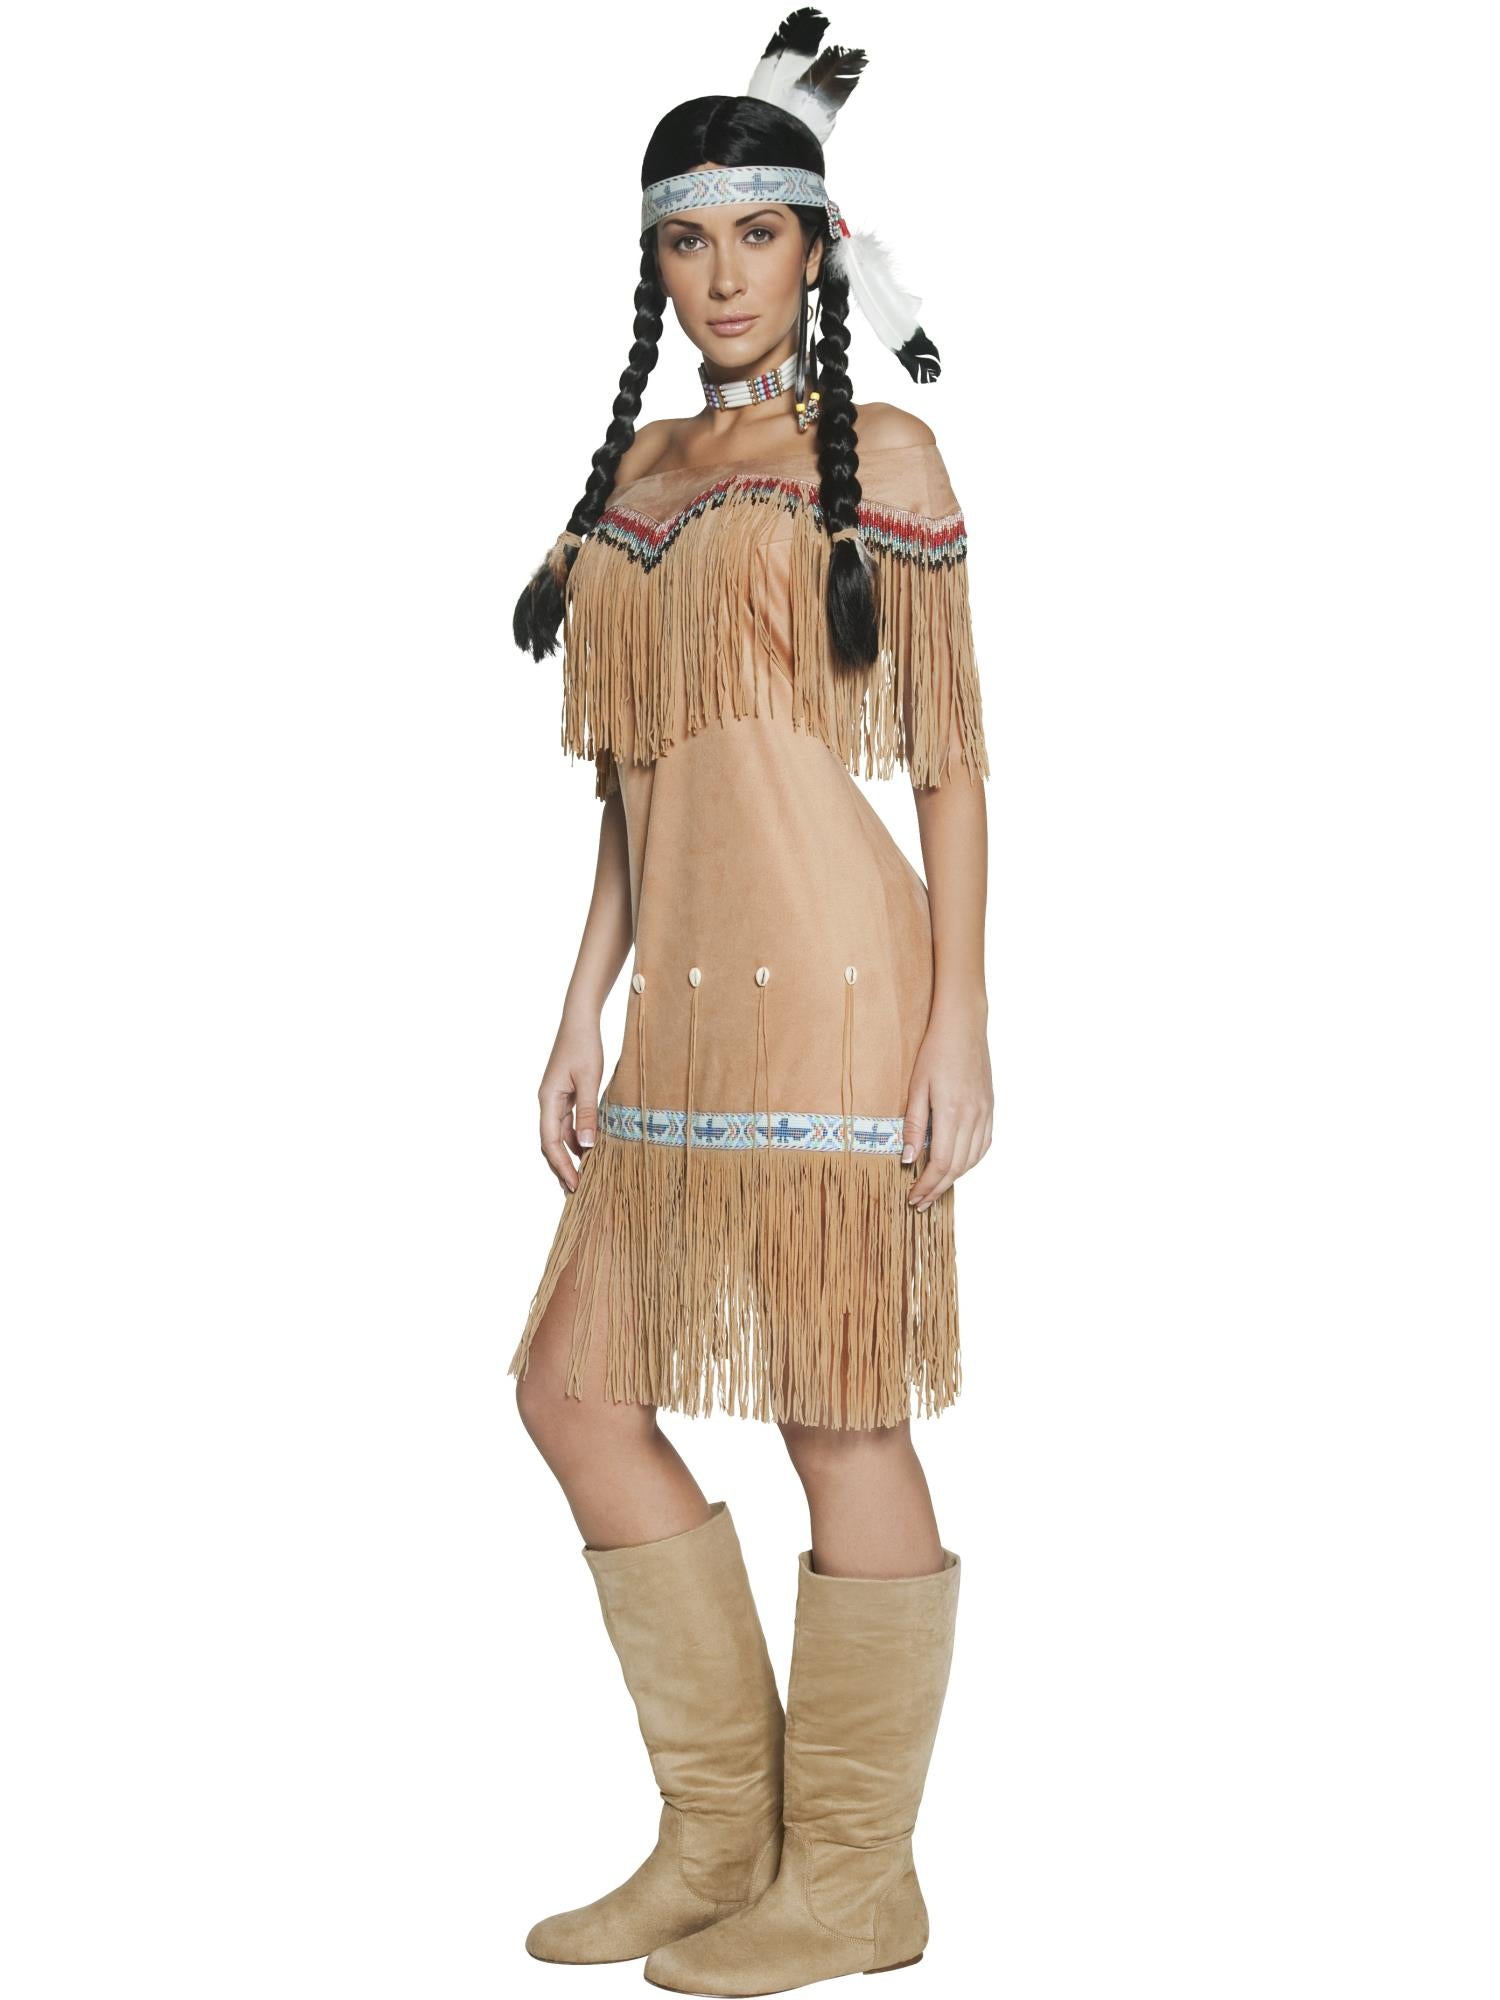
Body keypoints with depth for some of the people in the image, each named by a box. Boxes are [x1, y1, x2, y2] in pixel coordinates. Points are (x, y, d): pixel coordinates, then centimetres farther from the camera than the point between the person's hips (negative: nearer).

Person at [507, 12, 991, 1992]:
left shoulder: (878, 454, 1)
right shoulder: (641, 471, 18)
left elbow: (953, 757, -4)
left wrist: (960, 1018, -12)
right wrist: (585, 1013, 14)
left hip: (834, 979, -7)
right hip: (687, 1005, 8)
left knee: (840, 1412, -2)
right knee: (577, 1381, 7)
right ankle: (723, 1832, 20)